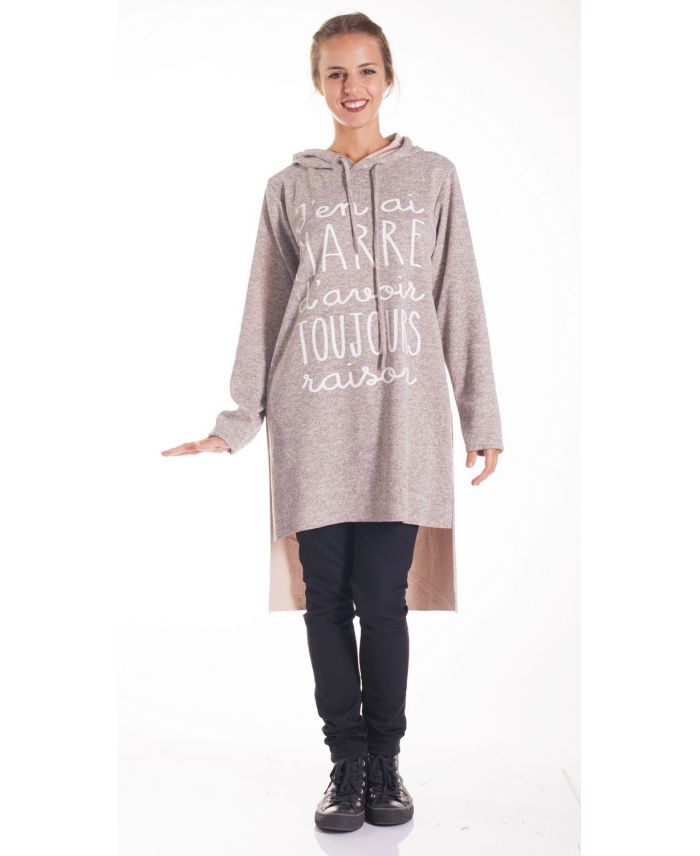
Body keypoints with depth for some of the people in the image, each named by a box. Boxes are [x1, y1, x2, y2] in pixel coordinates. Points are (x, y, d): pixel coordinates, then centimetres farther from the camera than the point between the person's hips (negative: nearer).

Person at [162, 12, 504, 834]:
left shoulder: (432, 178, 9)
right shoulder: (289, 189, 10)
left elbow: (460, 305, 7)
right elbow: (263, 315, 9)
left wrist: (483, 418, 4)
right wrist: (234, 425, 5)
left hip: (401, 426, -1)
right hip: (313, 427, 1)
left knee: (383, 598, -2)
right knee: (328, 597, 3)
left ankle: (386, 760, 17)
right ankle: (347, 762, 18)